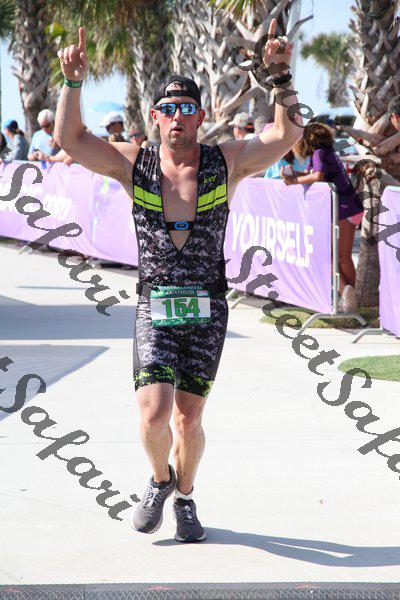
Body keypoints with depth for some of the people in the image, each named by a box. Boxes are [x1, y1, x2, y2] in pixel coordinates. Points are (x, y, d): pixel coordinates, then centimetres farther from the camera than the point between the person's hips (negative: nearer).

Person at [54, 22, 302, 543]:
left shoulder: (226, 162, 1)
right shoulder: (133, 164, 2)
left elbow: (288, 135, -8)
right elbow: (70, 138, -5)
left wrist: (282, 75, -19)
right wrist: (73, 81, -17)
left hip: (207, 311, 0)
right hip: (155, 309, 0)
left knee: (189, 418, 4)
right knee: (154, 415, -14)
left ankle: (185, 499, 31)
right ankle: (160, 480, 19)